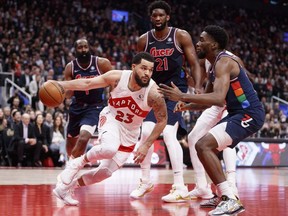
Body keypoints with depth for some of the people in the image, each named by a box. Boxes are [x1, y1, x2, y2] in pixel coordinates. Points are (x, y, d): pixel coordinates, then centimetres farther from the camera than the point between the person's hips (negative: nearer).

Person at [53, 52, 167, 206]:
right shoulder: (117, 77, -21)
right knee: (109, 148, -36)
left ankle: (66, 187, 21)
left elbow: (162, 120, -13)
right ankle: (77, 163, -7)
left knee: (106, 172, -1)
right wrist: (60, 85, -23)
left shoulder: (153, 93, -24)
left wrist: (146, 145, -17)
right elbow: (87, 83, -12)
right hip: (111, 119, -2)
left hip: (130, 131, 2)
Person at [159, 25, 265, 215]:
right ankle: (226, 195, 24)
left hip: (249, 114, -11)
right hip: (240, 113, 11)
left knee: (203, 146, -21)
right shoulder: (216, 64, 15)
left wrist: (182, 96, -32)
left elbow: (218, 99, -32)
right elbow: (208, 99, 23)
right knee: (208, 147, 19)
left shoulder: (224, 62, -17)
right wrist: (186, 106, 5)